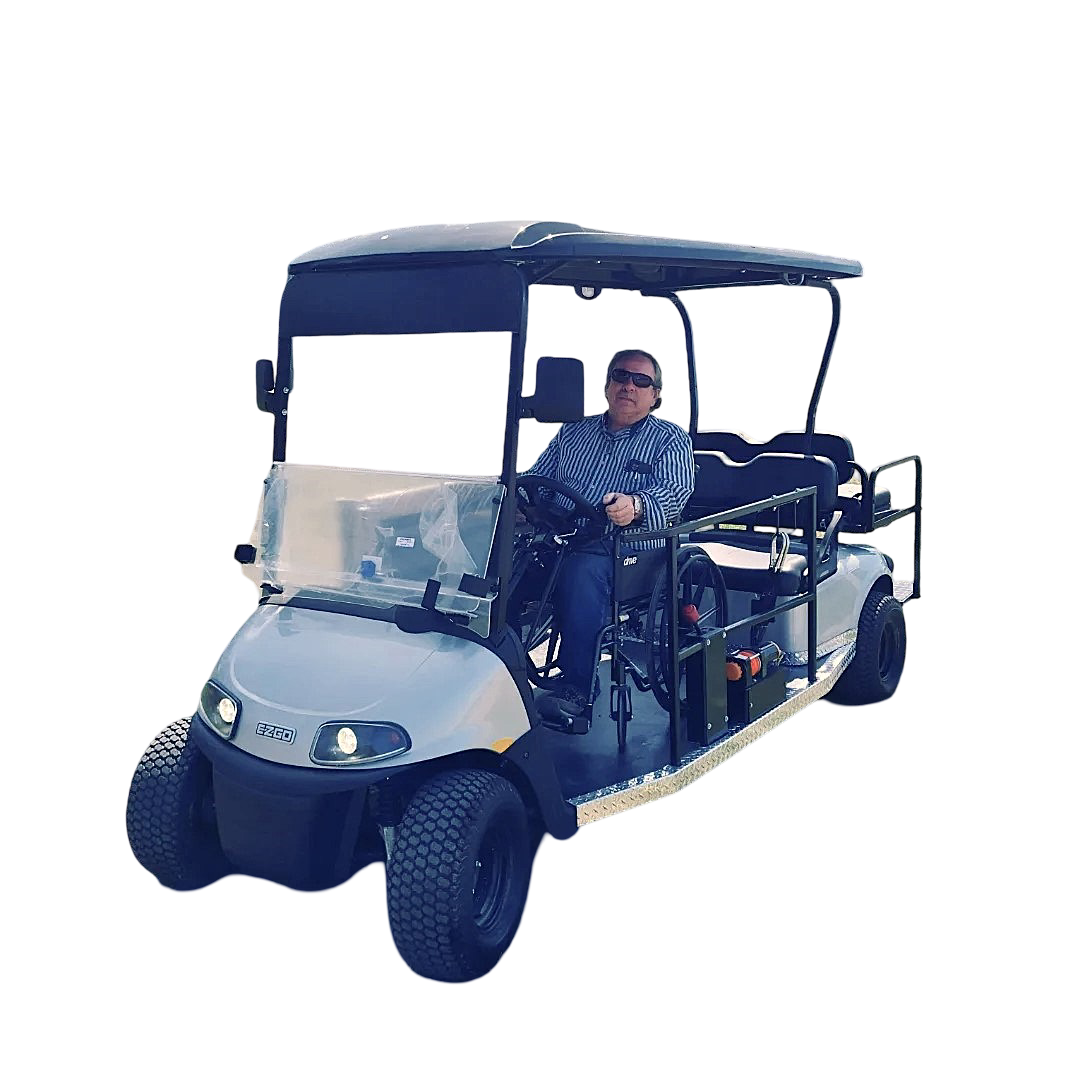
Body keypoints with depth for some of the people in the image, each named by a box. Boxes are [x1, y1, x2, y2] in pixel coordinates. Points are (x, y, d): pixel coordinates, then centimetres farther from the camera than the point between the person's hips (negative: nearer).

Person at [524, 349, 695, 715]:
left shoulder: (671, 439, 11)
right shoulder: (571, 433, 24)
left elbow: (674, 491, -7)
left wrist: (635, 505, -29)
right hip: (559, 544, 4)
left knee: (581, 571, -36)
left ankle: (575, 687, -29)